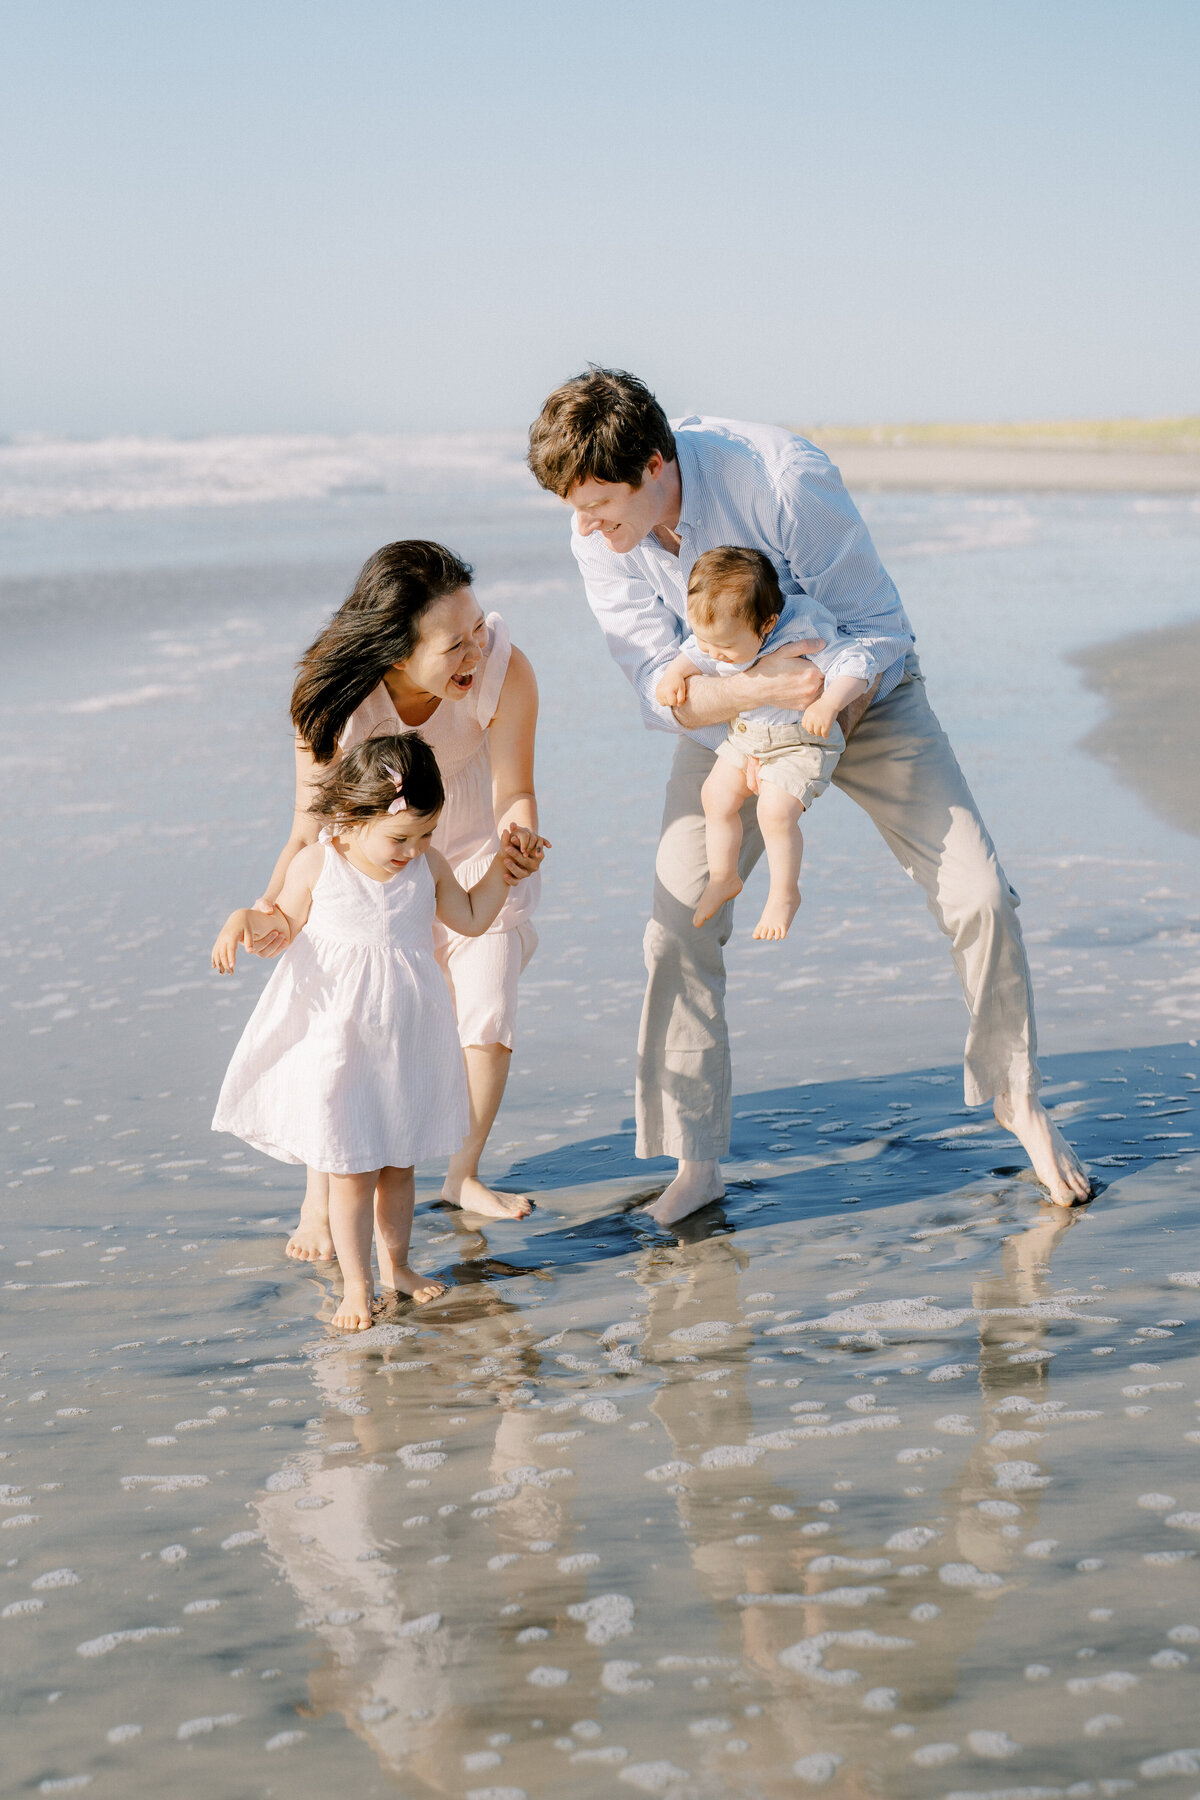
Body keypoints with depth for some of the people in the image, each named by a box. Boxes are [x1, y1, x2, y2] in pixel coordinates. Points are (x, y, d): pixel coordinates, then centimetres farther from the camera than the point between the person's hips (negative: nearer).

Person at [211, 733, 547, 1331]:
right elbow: (287, 923, 2)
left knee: (398, 1164, 15)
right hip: (338, 1042, -3)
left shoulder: (427, 865, -1)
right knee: (351, 1170, 1)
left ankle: (395, 1263, 33)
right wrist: (247, 919, -18)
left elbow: (471, 919, 13)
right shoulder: (315, 865, -10)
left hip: (407, 1041, 3)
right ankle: (356, 1284, 14)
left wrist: (501, 871, 3)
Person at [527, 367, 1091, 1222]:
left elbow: (880, 631, -23)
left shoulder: (781, 475, -32)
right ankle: (696, 1160, 0)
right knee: (678, 925, -11)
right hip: (727, 715, 2)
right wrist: (759, 687, -43)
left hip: (864, 692, -2)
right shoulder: (599, 543, -21)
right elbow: (661, 689, -23)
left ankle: (1020, 1097, 14)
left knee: (979, 895, -9)